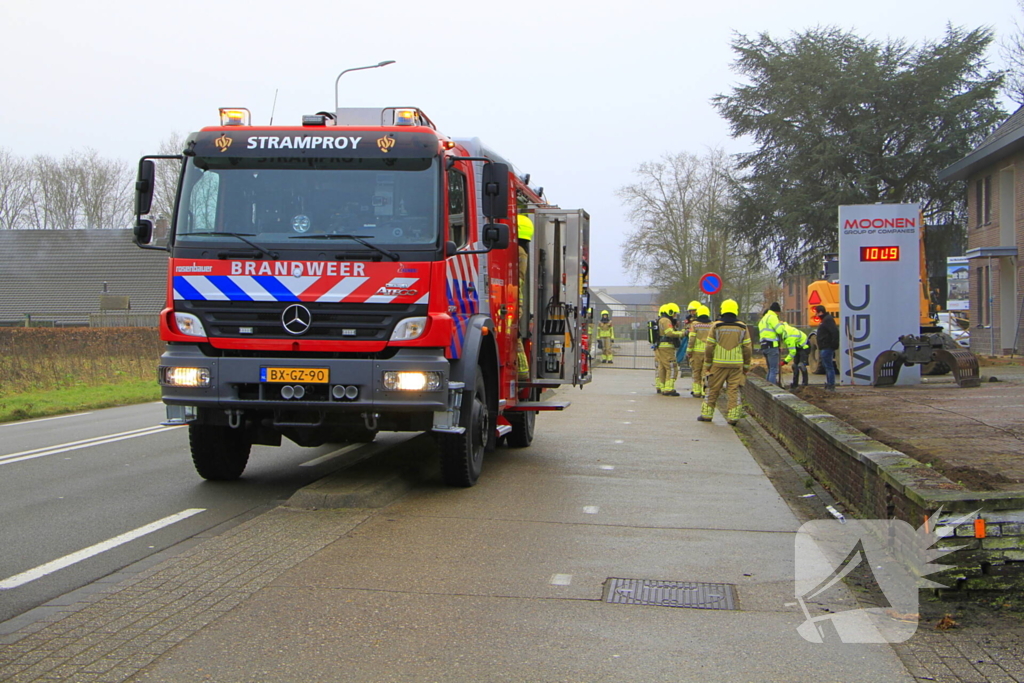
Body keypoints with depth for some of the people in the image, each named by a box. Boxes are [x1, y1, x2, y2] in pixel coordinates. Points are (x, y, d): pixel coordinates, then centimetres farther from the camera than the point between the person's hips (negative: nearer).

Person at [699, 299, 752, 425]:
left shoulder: (716, 326, -2)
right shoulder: (742, 327, 3)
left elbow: (709, 347, -2)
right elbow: (747, 349, 4)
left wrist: (707, 365, 5)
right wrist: (746, 367, 12)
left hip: (718, 364, -1)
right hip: (736, 365, 1)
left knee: (712, 390, 8)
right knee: (734, 391, 4)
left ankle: (707, 414, 13)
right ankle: (733, 416, 0)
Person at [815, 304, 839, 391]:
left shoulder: (828, 319, -14)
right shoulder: (825, 319, 18)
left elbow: (835, 332, -24)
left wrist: (834, 344, -24)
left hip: (827, 347, -11)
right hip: (824, 347, 11)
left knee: (828, 366, -10)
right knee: (827, 367, 15)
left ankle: (831, 386, -10)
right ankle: (829, 384, 21)